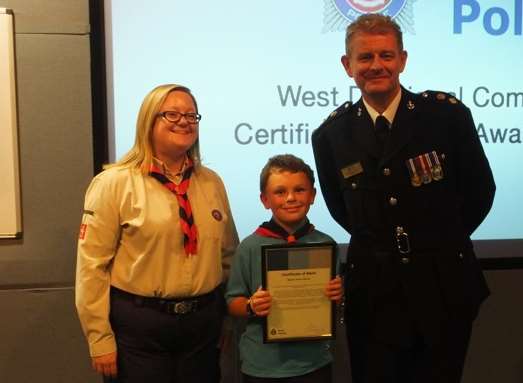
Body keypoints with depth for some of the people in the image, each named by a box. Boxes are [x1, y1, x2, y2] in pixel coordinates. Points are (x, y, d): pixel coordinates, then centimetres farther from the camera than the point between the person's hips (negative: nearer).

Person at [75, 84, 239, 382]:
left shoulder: (212, 182, 6)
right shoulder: (114, 183, -8)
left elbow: (229, 254, 13)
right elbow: (92, 265, -9)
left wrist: (227, 318, 13)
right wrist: (100, 338, -9)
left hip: (203, 323, 4)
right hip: (138, 324, -4)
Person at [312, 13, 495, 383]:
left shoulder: (448, 114, -8)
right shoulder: (331, 134, -3)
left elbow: (480, 190, 3)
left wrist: (442, 241, 10)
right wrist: (377, 247, 11)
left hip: (444, 287, 0)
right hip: (373, 292, 1)